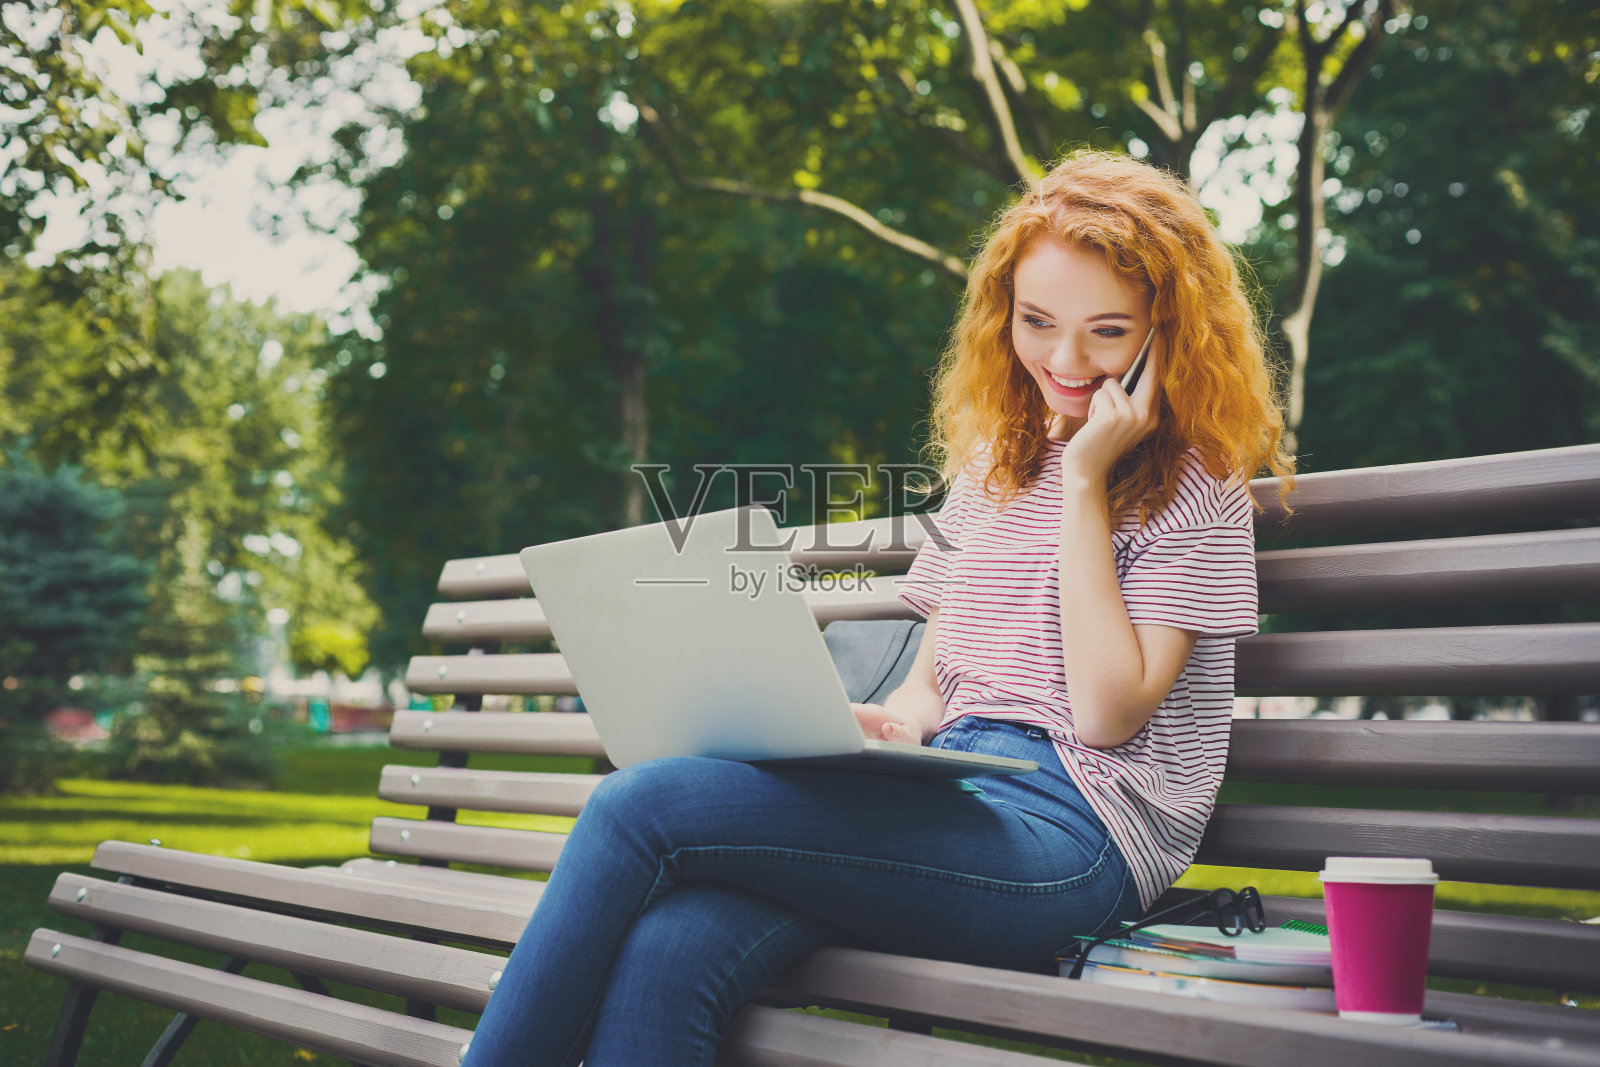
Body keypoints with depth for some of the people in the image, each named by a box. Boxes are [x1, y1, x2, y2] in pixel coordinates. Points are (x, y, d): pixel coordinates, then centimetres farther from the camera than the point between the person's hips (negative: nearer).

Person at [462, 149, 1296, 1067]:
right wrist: (887, 726, -3)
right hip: (959, 802, 6)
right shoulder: (989, 465, 21)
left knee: (638, 806, -21)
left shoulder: (1196, 482, 2)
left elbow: (1107, 709, -10)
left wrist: (1085, 482, -9)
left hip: (1071, 833, -6)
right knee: (667, 953, -27)